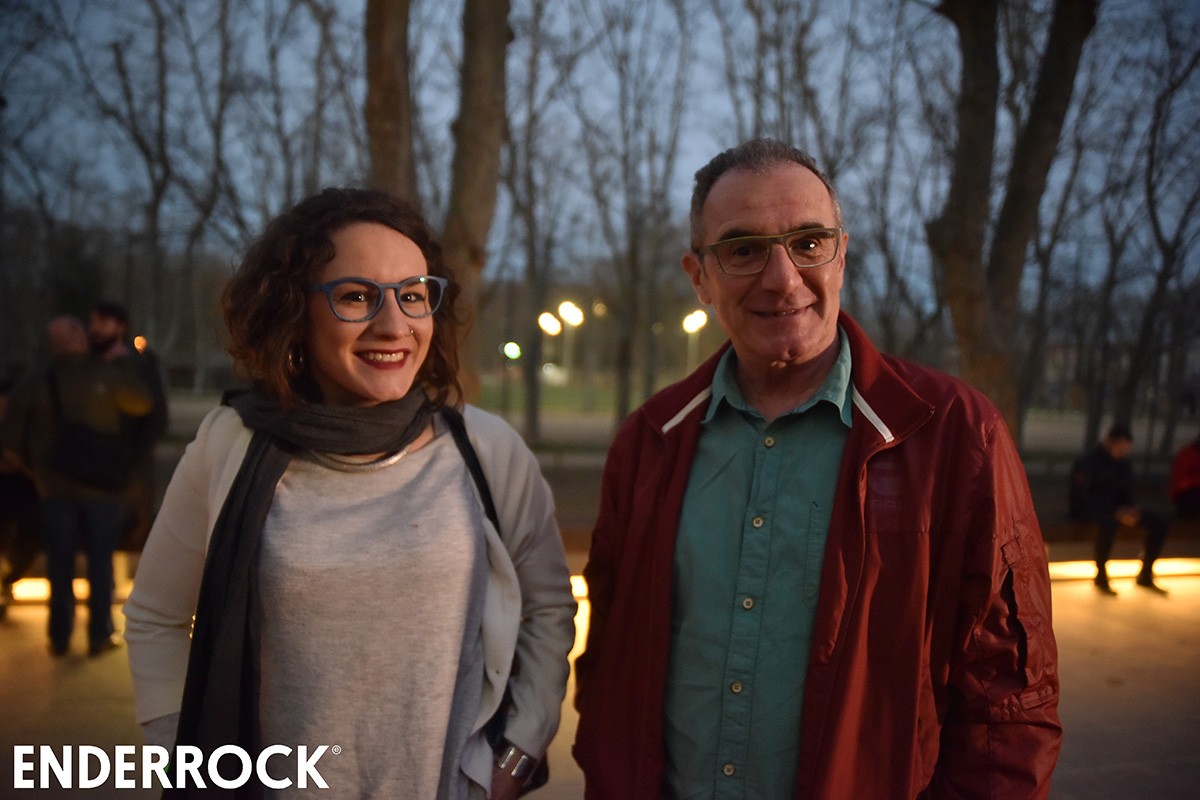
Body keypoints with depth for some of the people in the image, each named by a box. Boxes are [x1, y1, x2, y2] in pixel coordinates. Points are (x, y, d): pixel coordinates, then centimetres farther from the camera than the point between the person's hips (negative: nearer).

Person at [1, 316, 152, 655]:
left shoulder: (32, 386, -2)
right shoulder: (108, 377, -8)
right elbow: (142, 404, 7)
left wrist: (35, 469, 17)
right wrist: (125, 364, 16)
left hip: (55, 488, 2)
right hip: (101, 486, -1)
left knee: (60, 563, 11)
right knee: (100, 560, 7)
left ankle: (60, 636, 17)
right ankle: (100, 635, 8)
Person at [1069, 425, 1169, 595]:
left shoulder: (1123, 463, 10)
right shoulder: (1086, 462, -13)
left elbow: (1127, 493, 15)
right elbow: (1082, 498, -20)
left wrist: (1133, 510, -10)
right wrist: (1116, 512, -28)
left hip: (1115, 509, 7)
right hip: (1086, 510, -7)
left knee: (1159, 524, -9)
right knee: (1108, 522, -41)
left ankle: (1145, 576, 5)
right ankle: (1101, 576, -24)